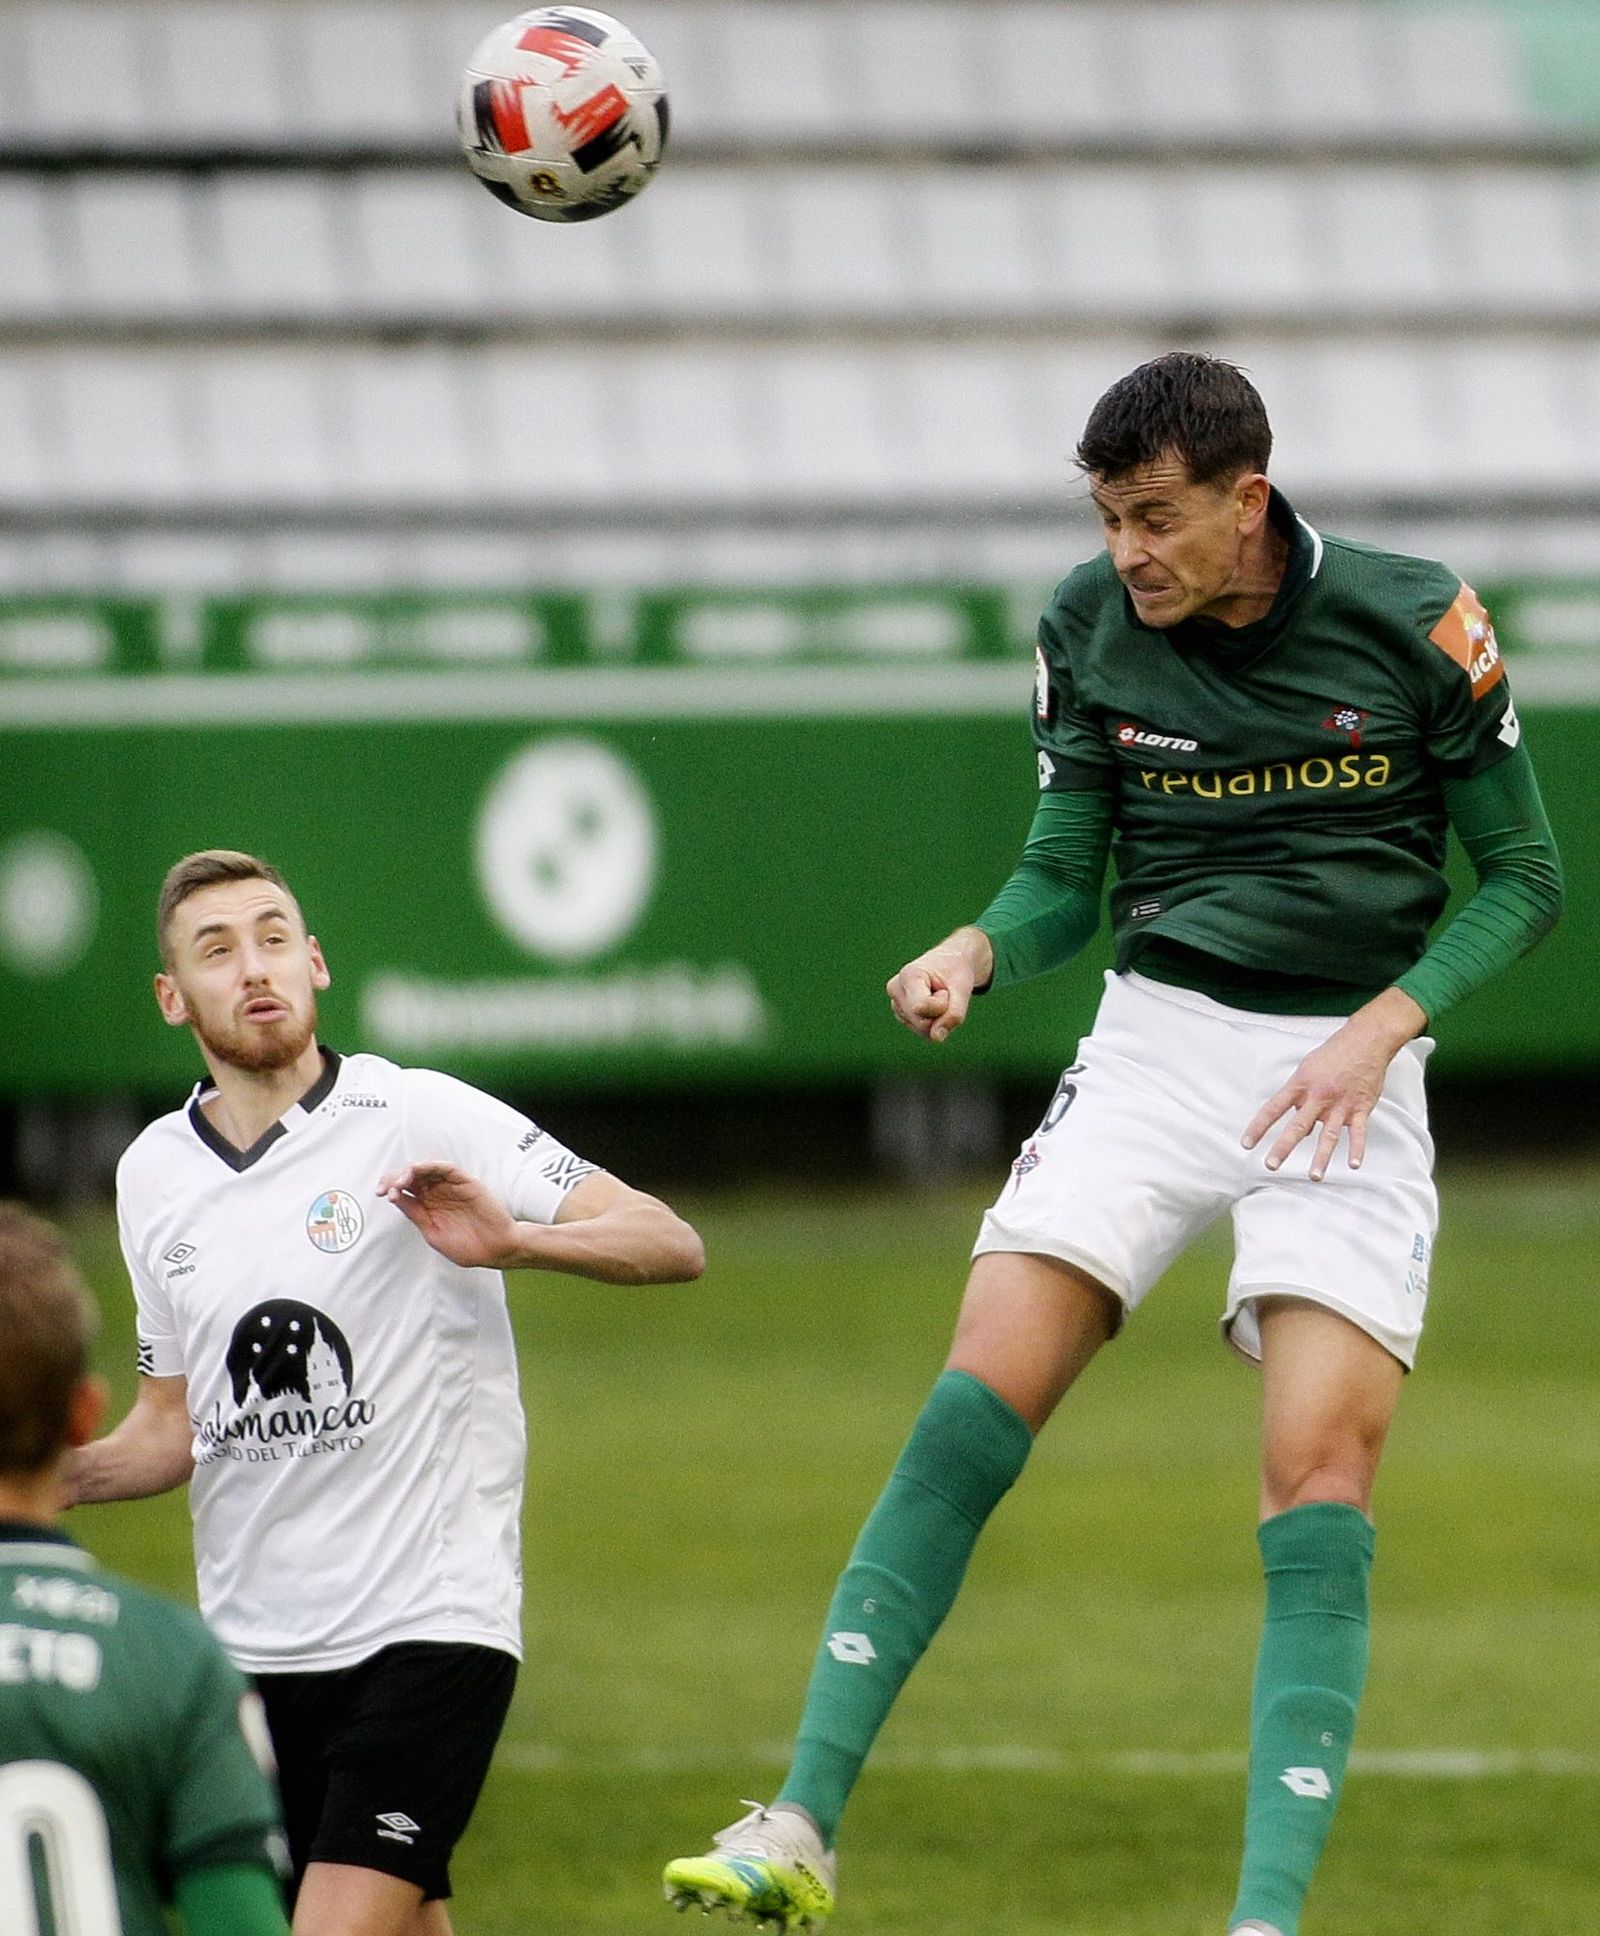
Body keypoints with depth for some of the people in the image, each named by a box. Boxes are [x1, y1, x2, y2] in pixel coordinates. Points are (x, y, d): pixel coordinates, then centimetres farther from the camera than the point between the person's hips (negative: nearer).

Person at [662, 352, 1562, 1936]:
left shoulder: (1414, 624, -8)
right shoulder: (1091, 629, 0)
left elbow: (1523, 878, 1)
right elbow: (1063, 876, 8)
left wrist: (1382, 1026, -13)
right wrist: (977, 950, -13)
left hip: (1348, 1069, -2)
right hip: (1156, 1039, 2)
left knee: (1320, 1481, -15)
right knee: (974, 1413, -13)